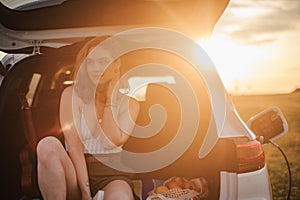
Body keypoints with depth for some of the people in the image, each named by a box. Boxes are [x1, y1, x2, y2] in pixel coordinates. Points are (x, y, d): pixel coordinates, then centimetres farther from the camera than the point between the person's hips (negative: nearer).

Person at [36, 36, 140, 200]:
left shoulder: (129, 104, 7)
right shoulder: (72, 94, 3)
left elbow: (113, 142, -9)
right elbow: (74, 145, -8)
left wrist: (109, 99, -5)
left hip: (110, 174, -1)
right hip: (76, 169, 2)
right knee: (48, 144, -32)